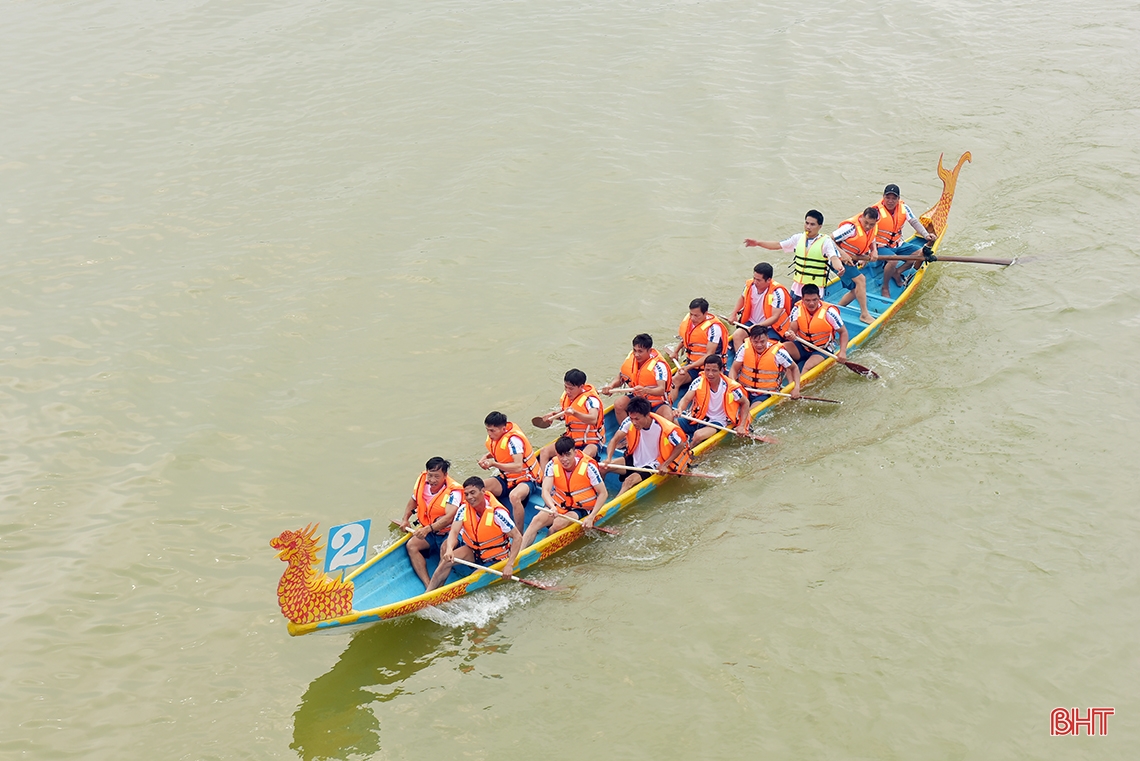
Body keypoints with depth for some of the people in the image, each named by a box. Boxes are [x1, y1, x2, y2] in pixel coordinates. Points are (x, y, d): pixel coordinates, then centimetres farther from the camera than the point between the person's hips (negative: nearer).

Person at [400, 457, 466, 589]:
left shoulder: (453, 491, -21)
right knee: (411, 545, -18)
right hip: (428, 533, 6)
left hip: (449, 533, -6)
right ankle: (428, 585, -29)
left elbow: (449, 518, -35)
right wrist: (405, 520, 2)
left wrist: (428, 529, -46)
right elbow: (413, 501, 18)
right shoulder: (421, 482, -3)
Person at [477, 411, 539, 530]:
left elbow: (518, 467, -34)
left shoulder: (513, 439, -24)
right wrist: (486, 457, 1)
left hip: (524, 479, -8)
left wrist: (494, 464, -32)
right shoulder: (493, 436, 0)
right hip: (506, 480, 8)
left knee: (514, 496, -40)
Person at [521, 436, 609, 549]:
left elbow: (603, 494, -13)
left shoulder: (588, 466, -18)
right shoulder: (552, 465, -10)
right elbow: (545, 491, -19)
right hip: (559, 506, 3)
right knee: (537, 520, -24)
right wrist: (552, 507, -42)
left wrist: (591, 517, -21)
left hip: (581, 510, -3)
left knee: (559, 524, -32)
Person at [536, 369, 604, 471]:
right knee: (544, 451, -9)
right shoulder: (566, 396, 4)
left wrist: (575, 413, -52)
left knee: (585, 455, -41)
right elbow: (562, 414, 23)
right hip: (571, 439, 8)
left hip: (591, 441, -8)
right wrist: (553, 415, 1)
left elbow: (593, 420, -38)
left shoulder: (590, 399, -19)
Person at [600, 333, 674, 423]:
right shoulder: (630, 358, -7)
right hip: (636, 397, 4)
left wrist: (645, 390, -56)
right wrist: (610, 385, -15)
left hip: (657, 400, -4)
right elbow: (620, 377, 8)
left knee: (668, 418, -32)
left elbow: (661, 390, -35)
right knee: (618, 404, -24)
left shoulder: (658, 364, -23)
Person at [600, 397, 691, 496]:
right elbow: (614, 440, -13)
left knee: (630, 481, -31)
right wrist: (608, 458, -31)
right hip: (634, 460, 5)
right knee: (602, 467, -9)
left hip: (652, 466, -5)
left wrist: (665, 465, -18)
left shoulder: (664, 429, -26)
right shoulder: (629, 422, -17)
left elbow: (680, 446, -12)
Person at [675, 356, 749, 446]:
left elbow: (745, 403, 1)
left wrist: (741, 426, -6)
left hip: (717, 422, -3)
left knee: (698, 435, -35)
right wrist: (679, 409, -39)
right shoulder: (699, 382, -9)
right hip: (698, 418, 3)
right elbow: (686, 399, -15)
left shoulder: (730, 387, -14)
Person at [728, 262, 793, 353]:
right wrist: (734, 314, 8)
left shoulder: (777, 292, -21)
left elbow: (775, 317, -21)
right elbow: (742, 298, 20)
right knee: (737, 335, -20)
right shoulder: (750, 285, -5)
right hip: (752, 322, 5)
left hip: (771, 326, -5)